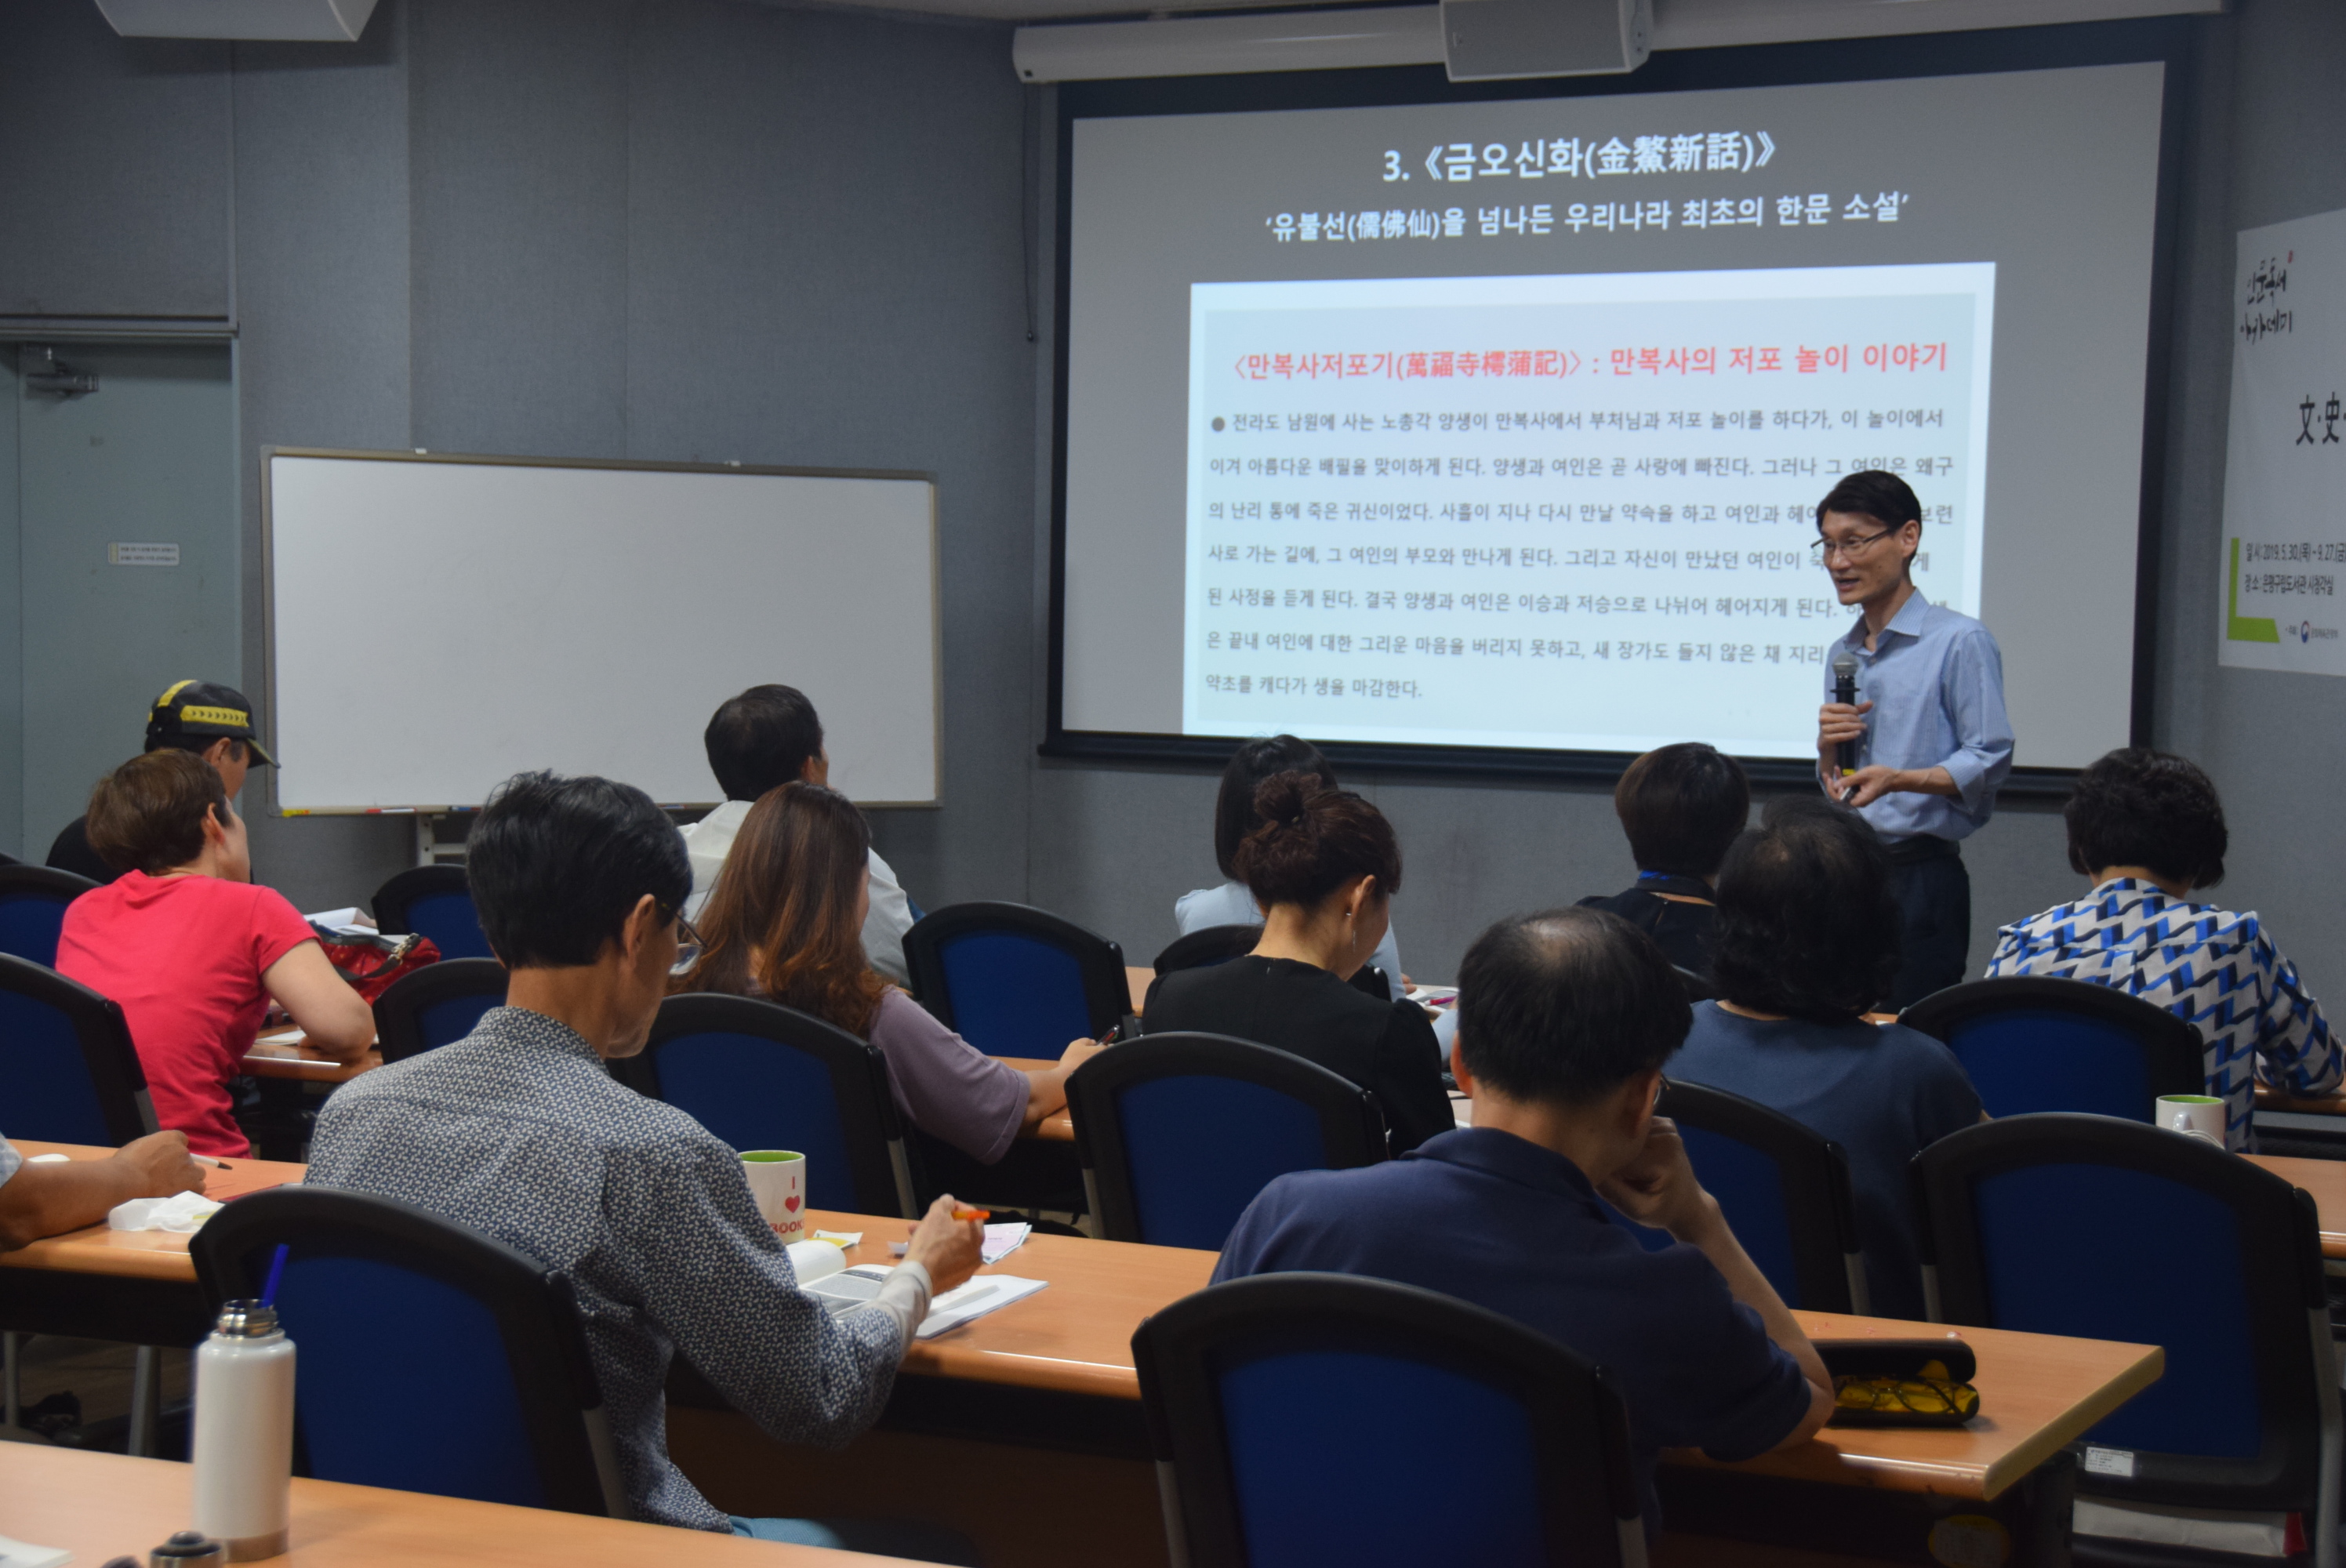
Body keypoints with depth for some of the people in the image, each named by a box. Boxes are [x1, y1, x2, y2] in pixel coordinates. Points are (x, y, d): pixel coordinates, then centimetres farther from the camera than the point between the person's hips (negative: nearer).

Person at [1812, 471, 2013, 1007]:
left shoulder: (1960, 641, -5)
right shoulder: (1841, 654, 19)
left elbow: (1989, 760, -13)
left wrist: (1898, 778, -25)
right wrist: (1829, 750, 2)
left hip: (1921, 880, -7)